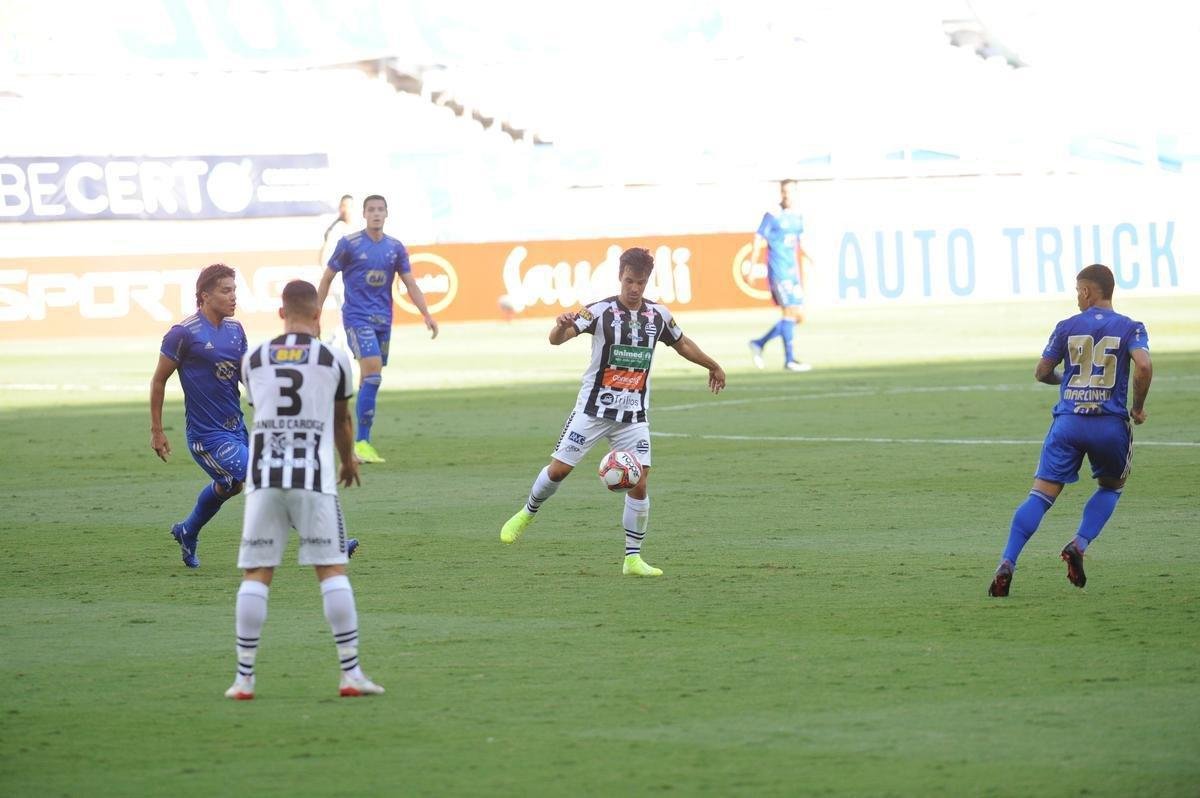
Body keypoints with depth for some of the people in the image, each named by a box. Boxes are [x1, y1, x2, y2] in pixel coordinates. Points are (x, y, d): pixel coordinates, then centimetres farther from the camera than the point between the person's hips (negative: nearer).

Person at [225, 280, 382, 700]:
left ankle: (243, 678, 3)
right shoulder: (333, 359, 3)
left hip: (264, 479, 1)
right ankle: (352, 673, 1)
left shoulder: (253, 360, 8)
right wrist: (348, 461, 38)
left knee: (256, 575, 5)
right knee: (332, 571, 3)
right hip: (314, 480, -1)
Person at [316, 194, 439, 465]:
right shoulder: (349, 244, -4)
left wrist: (427, 315, -1)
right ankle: (362, 442, -18)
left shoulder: (395, 248, 7)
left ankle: (361, 440, 15)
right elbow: (327, 278, 3)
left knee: (369, 380, 7)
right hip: (357, 318, -5)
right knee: (373, 372, -19)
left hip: (383, 320, 5)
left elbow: (410, 284, 9)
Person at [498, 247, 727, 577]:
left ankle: (633, 558, 2)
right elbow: (556, 339, -24)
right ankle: (527, 514, 29)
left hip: (633, 414, 2)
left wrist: (713, 366, 34)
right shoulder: (600, 311, -12)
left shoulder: (658, 315, 1)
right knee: (559, 469, 0)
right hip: (593, 409, -2)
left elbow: (682, 343, 22)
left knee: (638, 484, -7)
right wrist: (562, 326, -47)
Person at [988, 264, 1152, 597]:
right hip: (1111, 425, 0)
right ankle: (1079, 545, 3)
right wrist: (1138, 407, -1)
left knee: (1040, 495, -1)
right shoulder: (1130, 328, 2)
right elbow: (1143, 366, -15)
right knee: (1111, 486, 24)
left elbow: (1041, 372, 12)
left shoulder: (1067, 327, 7)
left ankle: (1007, 563, -15)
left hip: (1068, 422, 0)